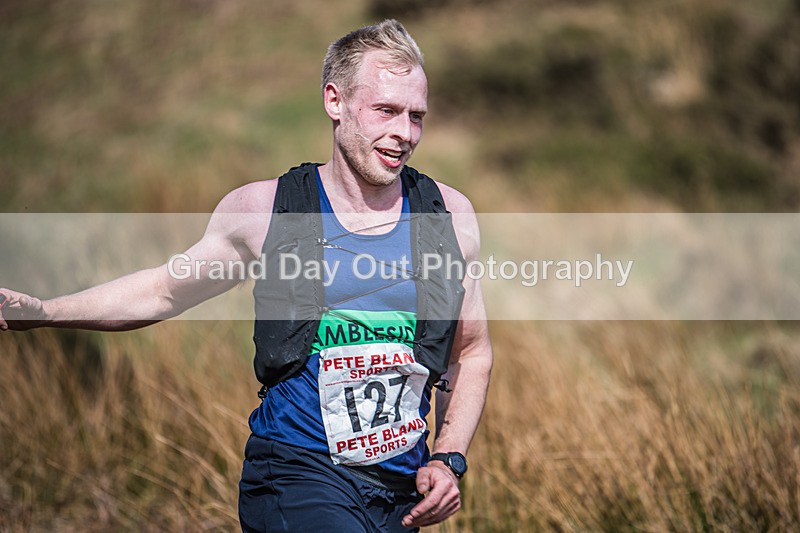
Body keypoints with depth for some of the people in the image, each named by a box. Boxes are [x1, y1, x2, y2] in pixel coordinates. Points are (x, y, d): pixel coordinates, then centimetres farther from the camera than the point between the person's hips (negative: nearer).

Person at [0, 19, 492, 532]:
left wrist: (450, 460, 3)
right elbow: (164, 291, 13)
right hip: (297, 471, -4)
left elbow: (471, 352, 15)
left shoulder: (450, 216, 5)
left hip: (403, 489, 4)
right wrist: (41, 312, 5)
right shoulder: (263, 210, -2)